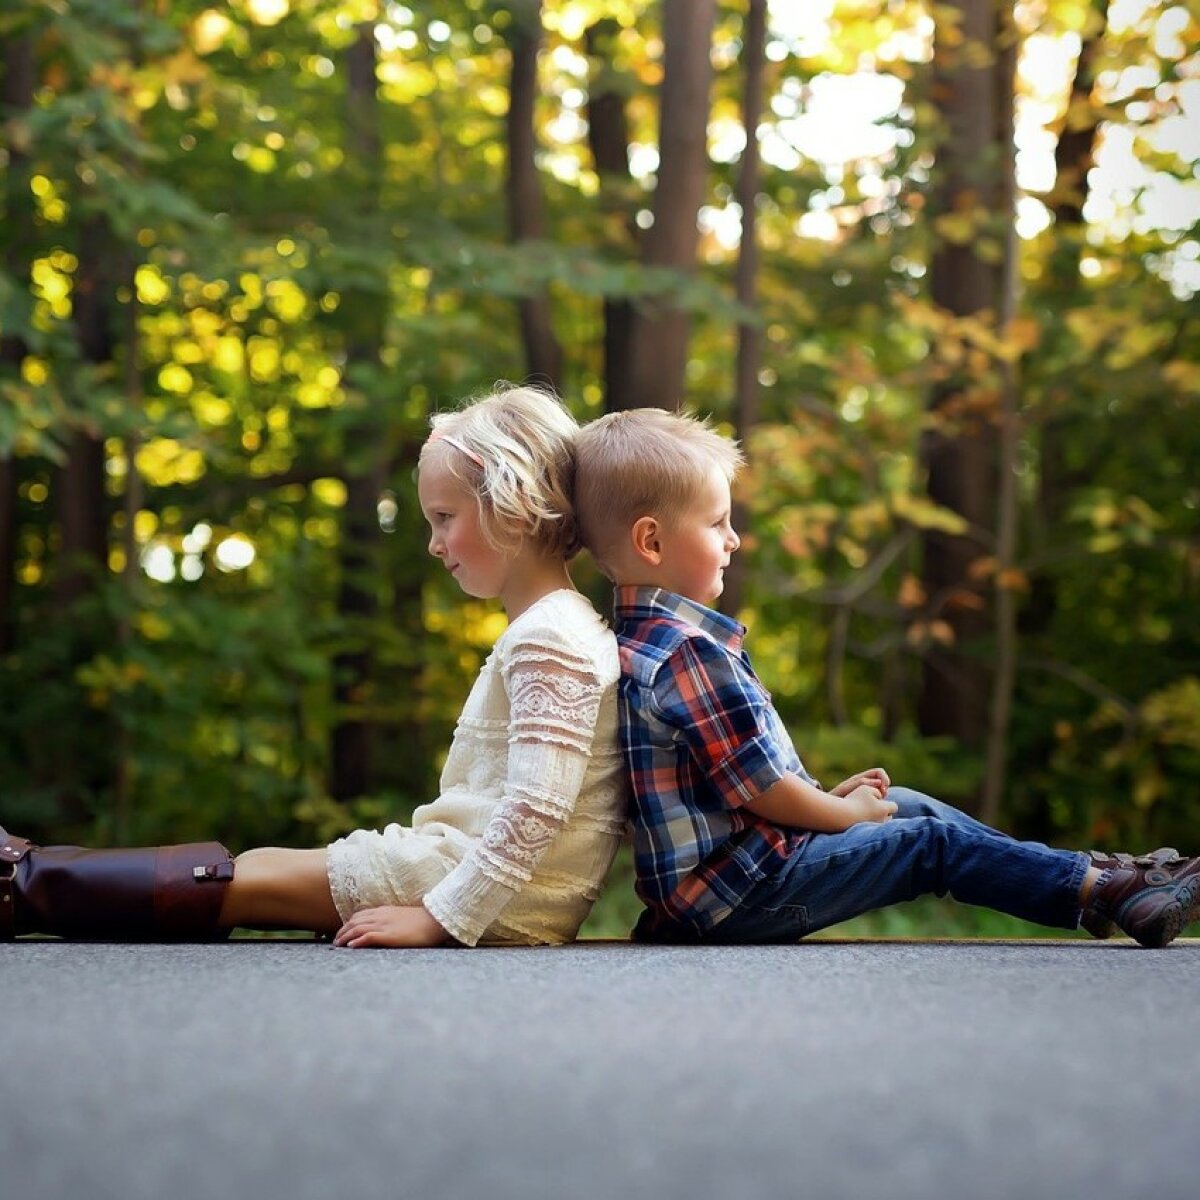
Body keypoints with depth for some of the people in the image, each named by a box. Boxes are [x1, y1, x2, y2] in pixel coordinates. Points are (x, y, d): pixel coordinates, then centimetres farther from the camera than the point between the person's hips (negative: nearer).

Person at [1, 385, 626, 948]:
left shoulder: (550, 639, -16)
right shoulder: (556, 626, 19)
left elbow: (537, 810, -25)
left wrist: (436, 916, -24)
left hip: (501, 902, -9)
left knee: (257, 880, -7)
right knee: (263, 864, 4)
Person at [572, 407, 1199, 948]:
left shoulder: (648, 638, 13)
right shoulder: (688, 653, -22)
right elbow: (758, 785, -20)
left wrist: (823, 798, 14)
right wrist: (844, 813, -4)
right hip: (741, 896, -11)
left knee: (909, 805, 16)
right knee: (935, 843, -4)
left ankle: (1089, 874, 19)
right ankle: (1104, 891, 3)